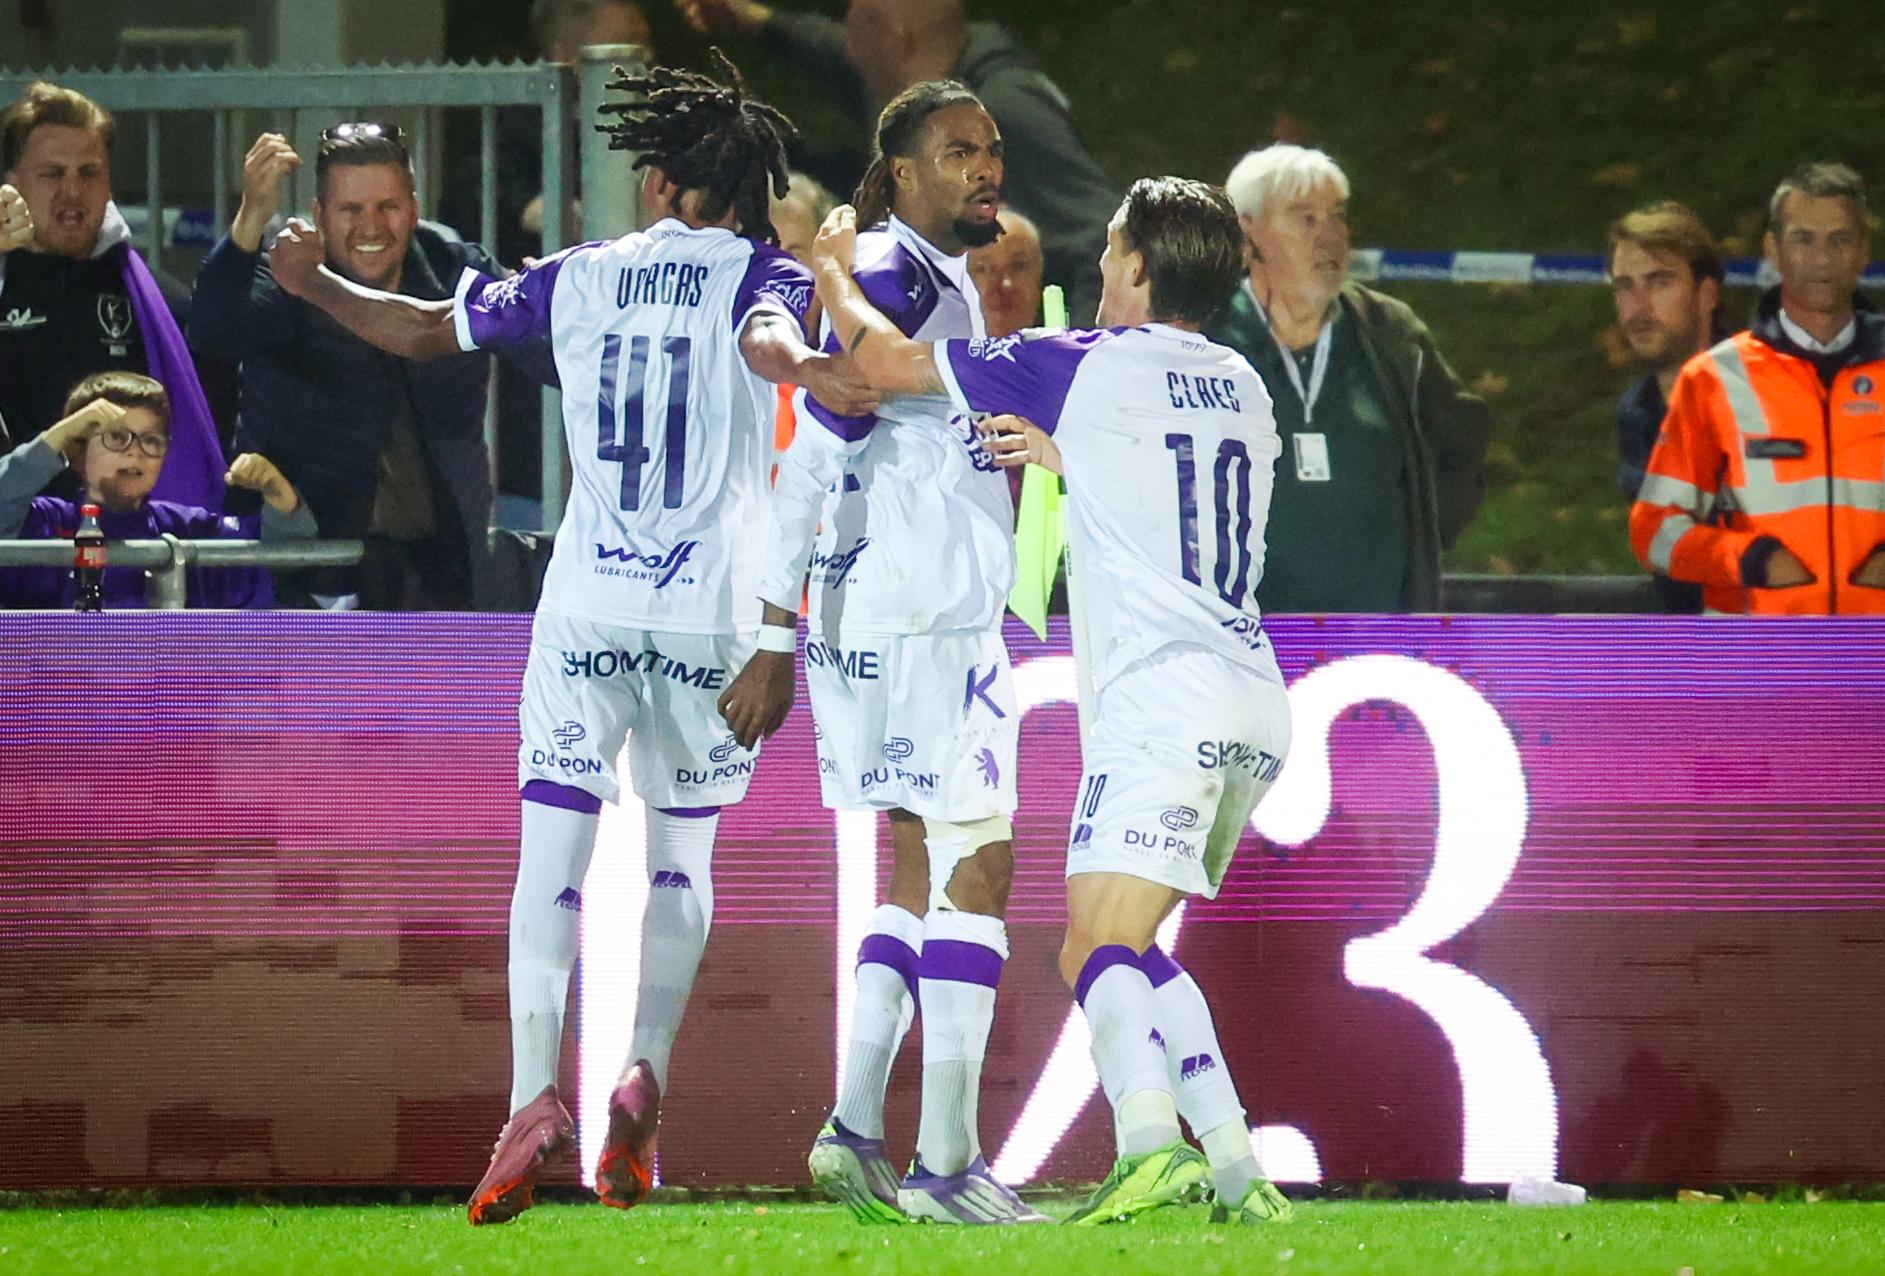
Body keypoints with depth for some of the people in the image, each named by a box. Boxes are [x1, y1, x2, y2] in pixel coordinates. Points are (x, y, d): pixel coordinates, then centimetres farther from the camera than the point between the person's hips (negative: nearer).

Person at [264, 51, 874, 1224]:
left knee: (552, 857, 0)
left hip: (585, 610, 1)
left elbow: (424, 332, 17)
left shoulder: (578, 278, 8)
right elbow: (764, 337, -24)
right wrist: (808, 370, -46)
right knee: (683, 857, 12)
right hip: (711, 619, -1)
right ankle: (645, 1078, -6)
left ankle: (534, 1094, -17)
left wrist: (311, 284, 31)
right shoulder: (762, 275, 1)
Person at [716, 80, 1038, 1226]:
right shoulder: (892, 282, -14)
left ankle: (854, 1132, 15)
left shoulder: (950, 285, 17)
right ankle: (946, 1164, -9)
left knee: (924, 872, 13)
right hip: (917, 623, -10)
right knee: (977, 864, -8)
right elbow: (810, 465, -18)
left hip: (948, 616, 10)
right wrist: (777, 643, -20)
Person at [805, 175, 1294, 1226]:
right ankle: (1237, 1171, 11)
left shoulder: (1087, 368, -3)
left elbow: (884, 359, 3)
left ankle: (1151, 1137, -40)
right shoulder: (1244, 389, 17)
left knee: (1098, 950, -17)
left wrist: (837, 269, 21)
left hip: (1164, 696, -8)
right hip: (1257, 699, 8)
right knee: (1128, 947, 18)